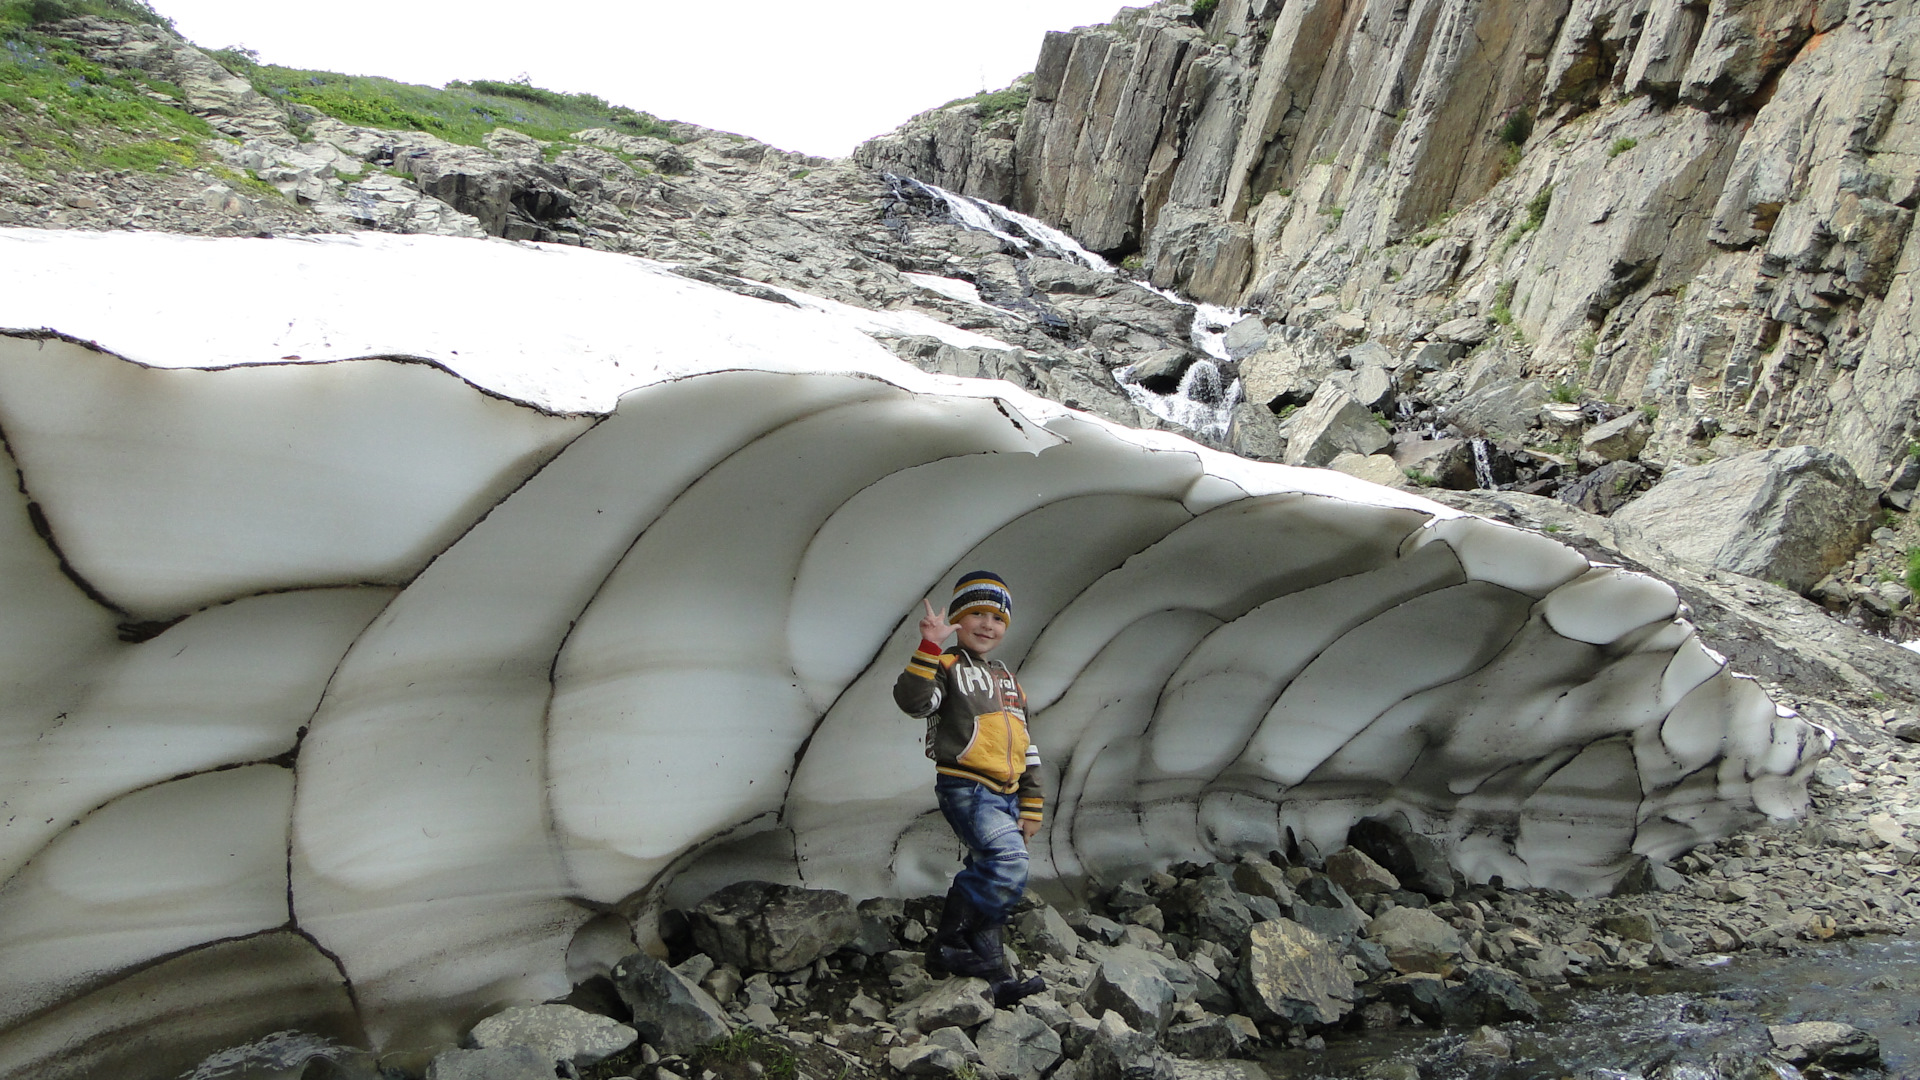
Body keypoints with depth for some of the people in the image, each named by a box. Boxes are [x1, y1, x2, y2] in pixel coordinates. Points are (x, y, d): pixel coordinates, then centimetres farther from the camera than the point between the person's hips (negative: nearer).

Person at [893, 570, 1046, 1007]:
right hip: (966, 789, -8)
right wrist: (930, 647, -31)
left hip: (1005, 794, 8)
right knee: (1008, 863, -25)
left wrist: (1031, 807, 19)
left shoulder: (1009, 681, 22)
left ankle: (994, 976, 16)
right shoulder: (947, 666, -1)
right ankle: (949, 944, -14)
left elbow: (1027, 749, 24)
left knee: (989, 878, 10)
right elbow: (913, 700, -24)